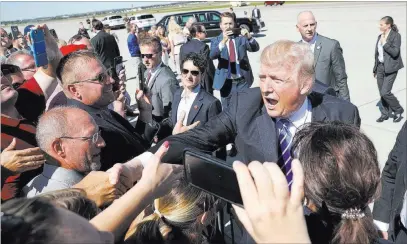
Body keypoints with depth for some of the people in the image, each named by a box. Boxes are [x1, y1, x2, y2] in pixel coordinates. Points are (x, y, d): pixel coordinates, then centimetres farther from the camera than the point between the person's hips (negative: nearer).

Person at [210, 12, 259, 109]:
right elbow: (212, 55, -18)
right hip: (227, 83, -1)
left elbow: (255, 48, -6)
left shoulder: (241, 38, 5)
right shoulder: (216, 40, 1)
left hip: (243, 82, 1)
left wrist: (249, 37, -25)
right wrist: (223, 41, -34)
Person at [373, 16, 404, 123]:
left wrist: (385, 44, -17)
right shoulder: (380, 36, 11)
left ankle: (398, 110, 12)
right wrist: (375, 68, 15)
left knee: (385, 92, -10)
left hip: (390, 68, -7)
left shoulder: (396, 36, -8)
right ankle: (385, 114, 22)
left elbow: (395, 52, -17)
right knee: (382, 93, 9)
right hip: (380, 67, 7)